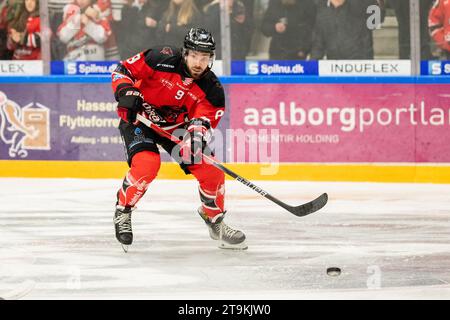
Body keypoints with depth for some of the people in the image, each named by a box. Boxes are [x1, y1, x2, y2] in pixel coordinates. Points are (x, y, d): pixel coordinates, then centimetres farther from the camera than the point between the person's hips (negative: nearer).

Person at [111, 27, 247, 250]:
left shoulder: (212, 88, -14)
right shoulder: (163, 59, -24)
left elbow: (204, 119, -19)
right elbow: (124, 70, -16)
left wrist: (199, 130, -42)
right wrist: (126, 92, -33)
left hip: (174, 126, 4)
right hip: (138, 118, -4)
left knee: (211, 170, -5)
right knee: (147, 165, -30)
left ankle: (215, 220, 19)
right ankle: (122, 211, -6)